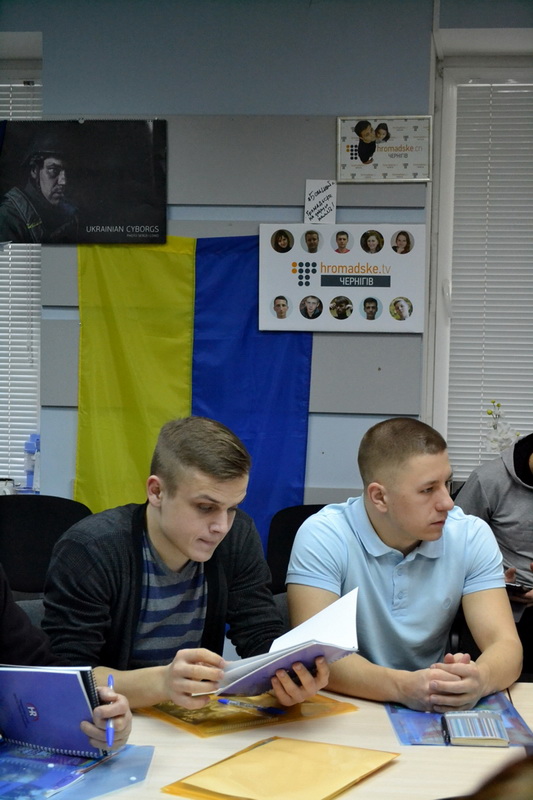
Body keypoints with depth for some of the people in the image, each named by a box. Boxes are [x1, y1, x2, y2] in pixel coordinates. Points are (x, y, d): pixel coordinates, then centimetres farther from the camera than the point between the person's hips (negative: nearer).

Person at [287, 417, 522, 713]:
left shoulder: (472, 536, -4)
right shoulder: (322, 537, -14)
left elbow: (505, 645, -10)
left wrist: (479, 680, -33)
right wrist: (403, 686, -37)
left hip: (436, 712, 3)